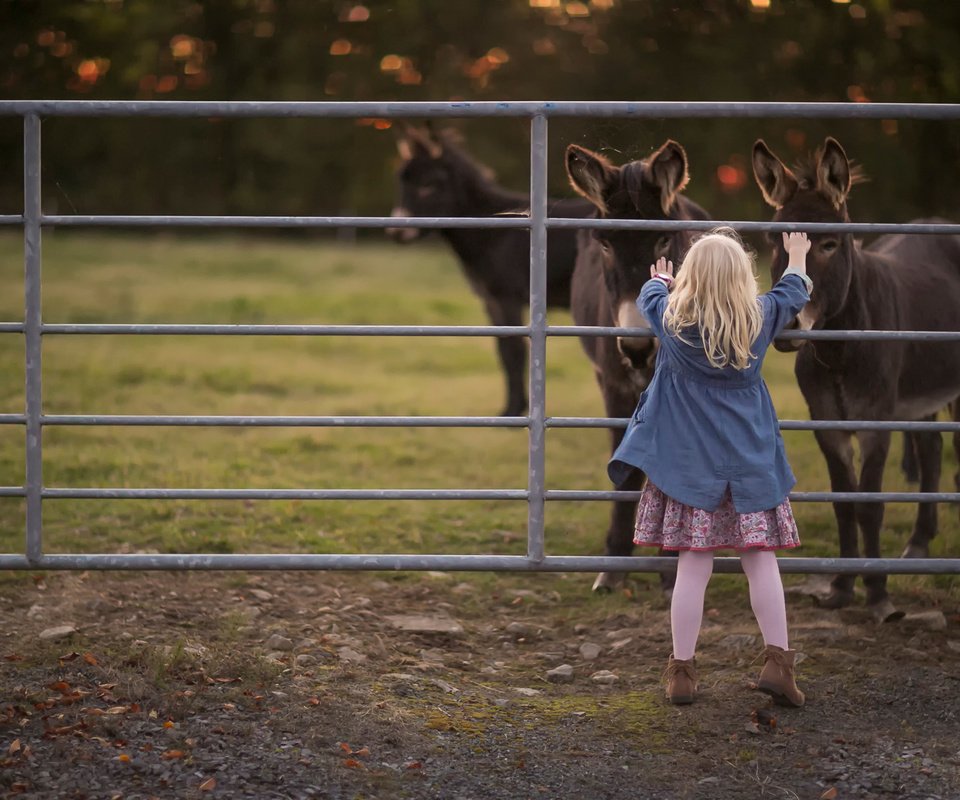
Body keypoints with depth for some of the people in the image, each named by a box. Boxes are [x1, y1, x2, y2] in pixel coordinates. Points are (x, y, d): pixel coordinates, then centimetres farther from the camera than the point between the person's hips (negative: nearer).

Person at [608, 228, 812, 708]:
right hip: (750, 462, 0)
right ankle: (778, 662, 0)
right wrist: (797, 262, 41)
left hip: (690, 462, 0)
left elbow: (650, 294, 19)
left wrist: (660, 280, 42)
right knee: (761, 562, 5)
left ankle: (682, 672, 4)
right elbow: (793, 294, 19)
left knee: (693, 567, 0)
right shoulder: (760, 318, -3)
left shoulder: (672, 319, -5)